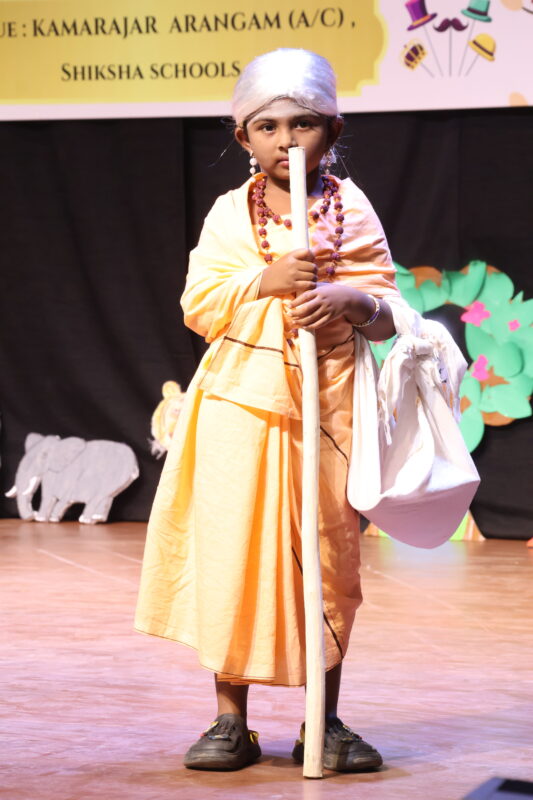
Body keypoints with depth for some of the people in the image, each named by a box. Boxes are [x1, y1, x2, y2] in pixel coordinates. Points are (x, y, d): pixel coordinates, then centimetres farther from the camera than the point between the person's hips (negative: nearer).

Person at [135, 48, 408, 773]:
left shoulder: (352, 210, 4)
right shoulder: (229, 215, 4)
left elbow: (388, 310, 1)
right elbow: (198, 306, -2)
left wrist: (349, 299, -20)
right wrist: (265, 281, -15)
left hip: (325, 406, 0)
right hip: (240, 405, 0)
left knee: (328, 561, 5)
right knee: (230, 555, -1)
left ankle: (325, 722, 16)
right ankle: (230, 719, 10)